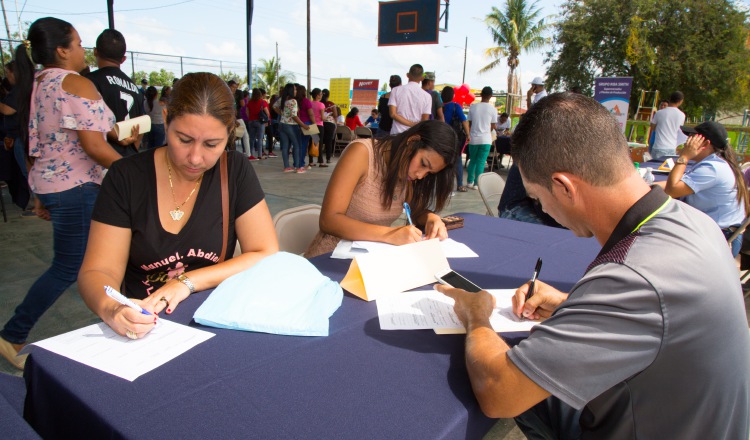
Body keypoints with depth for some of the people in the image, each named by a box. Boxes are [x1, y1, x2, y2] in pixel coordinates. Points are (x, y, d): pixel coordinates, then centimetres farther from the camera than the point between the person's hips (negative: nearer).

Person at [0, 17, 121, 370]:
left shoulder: (35, 86, 13)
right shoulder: (76, 84, -14)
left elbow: (37, 146, 16)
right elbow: (94, 146, -21)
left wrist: (41, 193, 21)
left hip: (49, 184, 9)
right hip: (76, 187, -9)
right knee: (66, 268, 2)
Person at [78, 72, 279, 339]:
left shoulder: (235, 171, -2)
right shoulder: (126, 178, -4)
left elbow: (267, 256, -6)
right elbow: (97, 271, -6)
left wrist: (188, 282, -15)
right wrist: (111, 309, -29)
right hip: (143, 330, 1)